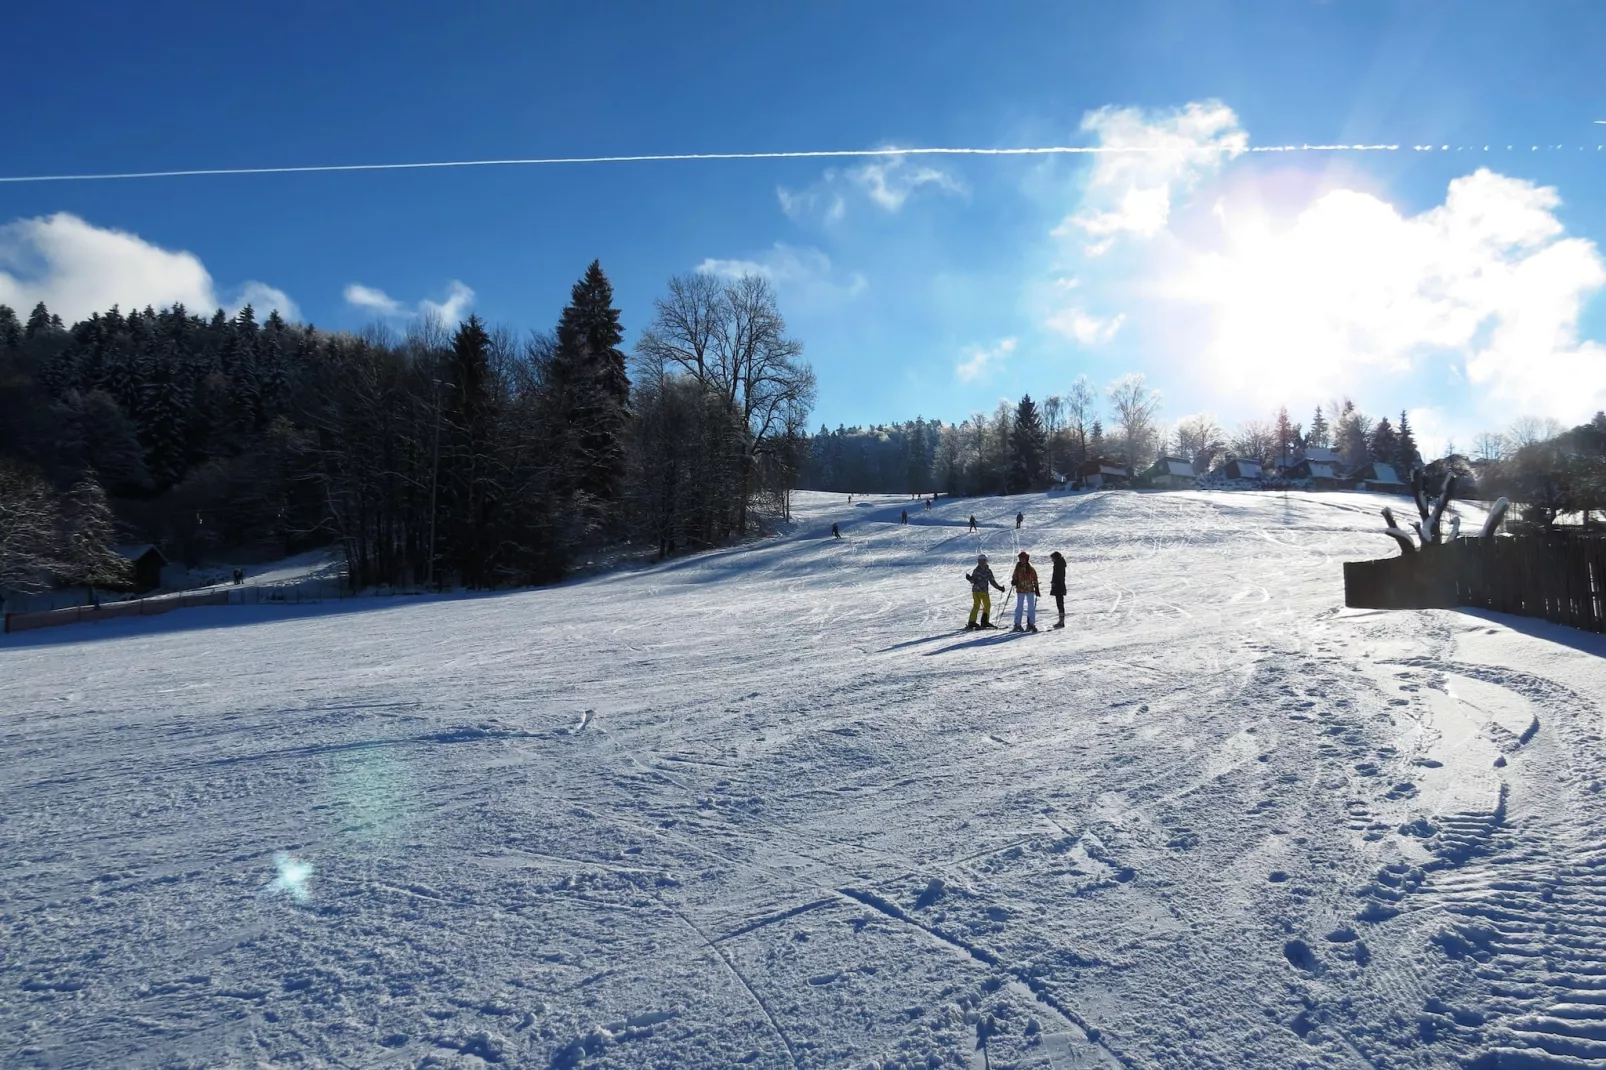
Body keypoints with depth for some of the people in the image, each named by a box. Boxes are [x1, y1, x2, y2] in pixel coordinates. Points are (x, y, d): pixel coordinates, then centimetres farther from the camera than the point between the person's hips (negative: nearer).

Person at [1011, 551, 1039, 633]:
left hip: (1030, 590, 0)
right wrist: (1013, 582, -14)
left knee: (1031, 607, 1)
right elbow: (1014, 578, 8)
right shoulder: (1017, 569, 3)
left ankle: (1031, 624, 8)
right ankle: (1017, 624, 5)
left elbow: (1035, 579, 6)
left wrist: (1036, 589, 3)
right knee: (1019, 607, 1)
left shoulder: (1031, 569, 2)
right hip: (1020, 590, 0)